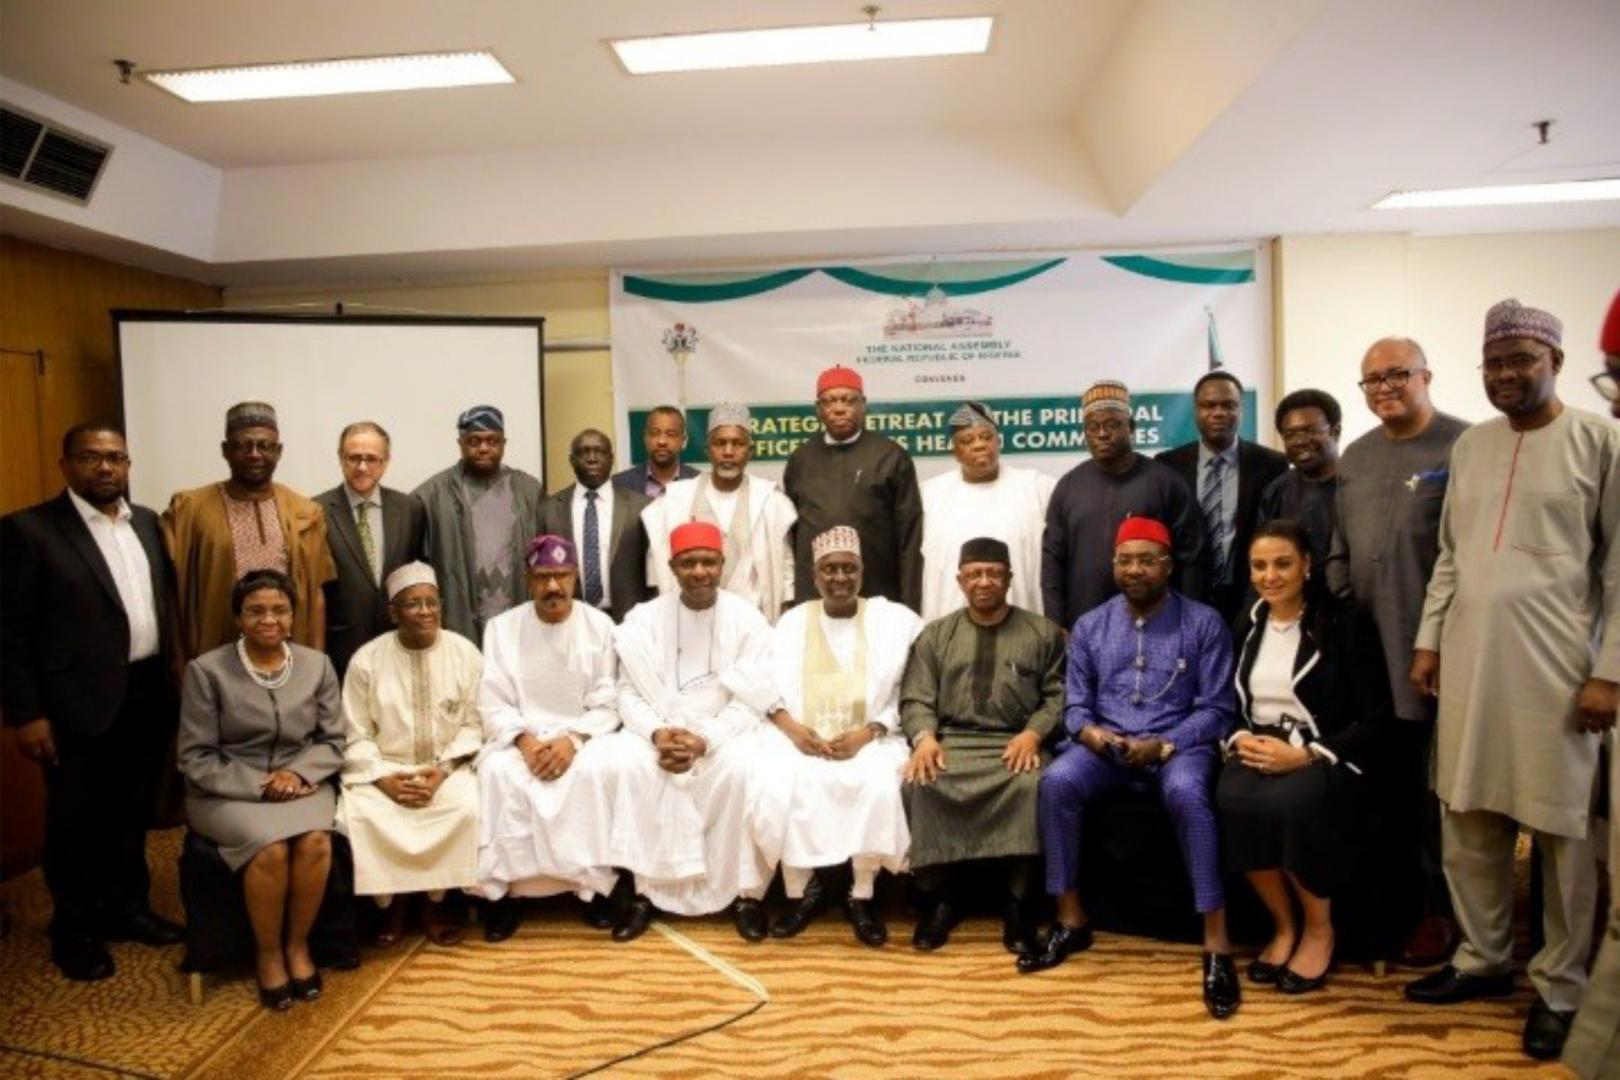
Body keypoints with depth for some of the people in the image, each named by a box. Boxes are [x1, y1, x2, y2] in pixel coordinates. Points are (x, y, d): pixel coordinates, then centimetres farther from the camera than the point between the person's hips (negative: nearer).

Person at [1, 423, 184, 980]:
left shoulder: (146, 522, 8)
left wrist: (175, 674, 7)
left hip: (148, 694, 5)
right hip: (79, 703, -5)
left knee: (132, 812, 18)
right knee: (77, 822, 10)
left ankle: (126, 907, 35)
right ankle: (74, 930, 27)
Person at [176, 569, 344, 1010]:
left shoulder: (317, 664, 5)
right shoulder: (207, 669, -4)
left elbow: (333, 740, 7)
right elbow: (196, 758, -5)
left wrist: (297, 773, -13)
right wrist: (259, 786, -15)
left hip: (301, 785, 2)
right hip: (229, 791, -2)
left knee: (316, 841, -28)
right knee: (271, 848, -30)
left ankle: (298, 944, -4)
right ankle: (268, 953, -4)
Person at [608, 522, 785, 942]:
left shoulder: (747, 619, -4)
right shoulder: (644, 618, 1)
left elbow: (750, 701, -8)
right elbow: (630, 694, 0)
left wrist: (703, 740, -22)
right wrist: (657, 733, -20)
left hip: (728, 730, -1)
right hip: (661, 730, 2)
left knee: (740, 770, -32)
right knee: (639, 767, -29)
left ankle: (746, 892, -16)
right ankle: (647, 891, -16)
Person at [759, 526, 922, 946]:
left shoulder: (892, 620, 8)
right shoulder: (792, 620, 15)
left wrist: (866, 733, -15)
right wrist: (792, 728, -13)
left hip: (869, 739, -1)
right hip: (800, 738, 2)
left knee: (878, 784, -32)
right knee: (777, 785, -28)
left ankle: (861, 897, -10)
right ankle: (802, 891, -7)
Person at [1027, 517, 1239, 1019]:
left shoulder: (1204, 624, 2)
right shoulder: (1089, 626, 11)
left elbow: (1216, 710, -3)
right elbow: (1075, 705, 9)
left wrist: (1163, 746, -18)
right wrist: (1088, 731, -14)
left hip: (1178, 745, -2)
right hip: (1105, 746, 3)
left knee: (1186, 793, -36)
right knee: (1057, 782, -27)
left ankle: (1217, 944, -27)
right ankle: (1071, 920, -11)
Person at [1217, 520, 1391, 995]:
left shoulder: (1347, 623, -3)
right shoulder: (1246, 625, 12)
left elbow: (1375, 718, -5)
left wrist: (1307, 755, -17)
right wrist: (1240, 739, -8)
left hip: (1327, 756, -3)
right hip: (1259, 751, 4)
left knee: (1290, 805, -35)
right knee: (1232, 801, -30)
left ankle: (1319, 929, -5)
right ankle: (1282, 925, -5)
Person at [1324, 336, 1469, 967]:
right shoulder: (1354, 460, 14)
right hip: (1369, 648, 5)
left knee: (1436, 781, 4)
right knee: (1386, 778, 11)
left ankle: (1438, 908, 19)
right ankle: (1393, 897, 24)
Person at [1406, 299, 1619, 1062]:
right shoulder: (1470, 445, 11)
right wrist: (1428, 639, 10)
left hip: (1555, 661, -5)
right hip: (1470, 657, 5)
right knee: (1467, 819, 11)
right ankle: (1484, 957, 28)